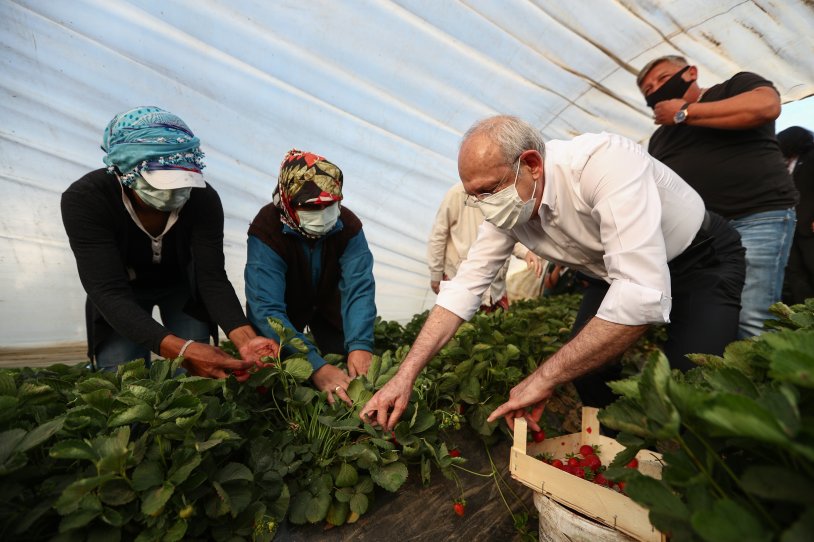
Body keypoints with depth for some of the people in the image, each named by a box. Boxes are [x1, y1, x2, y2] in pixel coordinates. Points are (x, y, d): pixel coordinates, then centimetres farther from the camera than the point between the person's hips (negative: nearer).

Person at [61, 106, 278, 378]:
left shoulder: (204, 198, -28)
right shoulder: (84, 199, -31)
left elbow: (213, 277, -29)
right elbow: (110, 293, -38)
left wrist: (245, 338, -47)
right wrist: (180, 350, -54)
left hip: (183, 286, 1)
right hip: (122, 293, 0)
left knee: (195, 375, -9)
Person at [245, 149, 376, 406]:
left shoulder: (348, 226, -25)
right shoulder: (266, 231, -34)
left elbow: (359, 288, -31)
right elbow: (266, 308, -41)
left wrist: (360, 345, -48)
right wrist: (316, 366, -51)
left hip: (327, 304, 2)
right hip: (285, 309, -1)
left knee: (352, 367, 1)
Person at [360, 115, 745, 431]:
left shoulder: (604, 162, -37)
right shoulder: (507, 206, -16)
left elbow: (642, 296, -44)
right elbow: (465, 287, -15)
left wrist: (544, 379, -38)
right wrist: (405, 375, -19)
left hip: (702, 258, -5)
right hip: (616, 272, 5)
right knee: (585, 366, -10)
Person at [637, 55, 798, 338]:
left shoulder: (737, 85, 8)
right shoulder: (659, 138, 22)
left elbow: (765, 106, -15)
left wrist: (684, 113, -6)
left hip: (757, 218, -5)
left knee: (749, 323, -14)